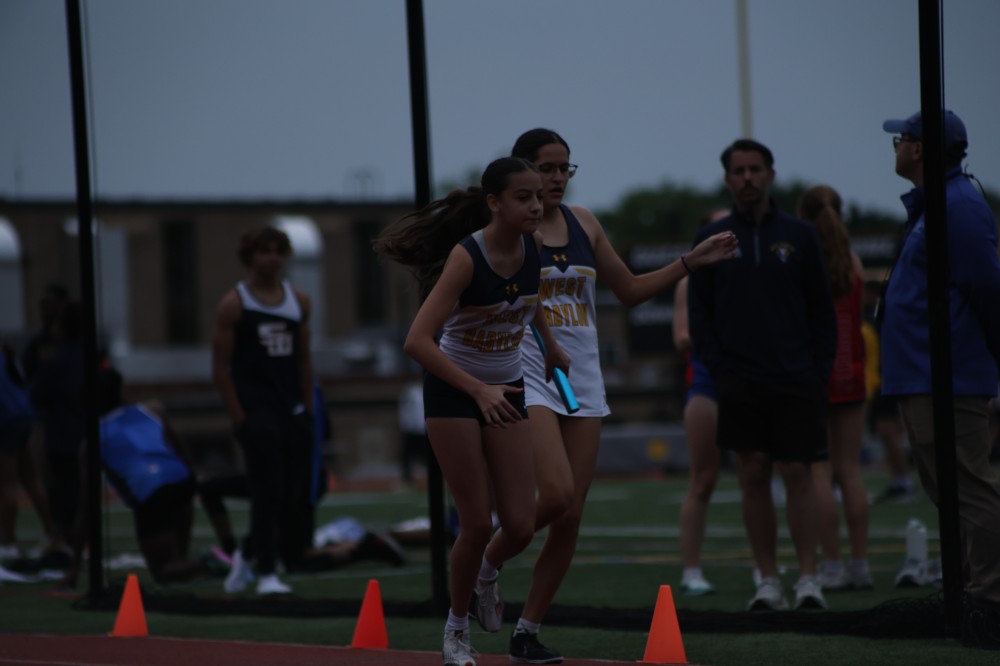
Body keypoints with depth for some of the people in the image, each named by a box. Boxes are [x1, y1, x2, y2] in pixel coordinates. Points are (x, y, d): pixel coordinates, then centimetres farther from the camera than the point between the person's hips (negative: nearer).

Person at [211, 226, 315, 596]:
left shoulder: (299, 302, 12)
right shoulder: (234, 304, -3)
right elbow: (220, 367, -4)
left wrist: (308, 409, 9)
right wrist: (238, 417, -10)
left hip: (293, 412, 5)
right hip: (255, 410, -5)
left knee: (294, 500, 4)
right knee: (268, 493, -11)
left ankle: (247, 553, 27)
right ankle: (266, 573, -5)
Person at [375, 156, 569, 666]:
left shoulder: (534, 245, -8)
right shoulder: (466, 257, -26)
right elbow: (417, 342, -32)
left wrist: (550, 345, 23)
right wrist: (480, 392, -37)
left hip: (506, 392, 5)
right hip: (452, 393, -5)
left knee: (520, 528, -2)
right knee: (477, 524, -5)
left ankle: (486, 574, 32)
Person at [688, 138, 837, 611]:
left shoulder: (799, 236, 7)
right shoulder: (711, 240, 7)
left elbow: (822, 308, 9)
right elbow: (698, 311, 8)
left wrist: (820, 370, -1)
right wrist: (716, 369, -4)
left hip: (797, 379, 0)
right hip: (740, 382, 0)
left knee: (796, 472, -4)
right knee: (754, 476, 0)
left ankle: (808, 577, 0)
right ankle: (768, 580, 5)